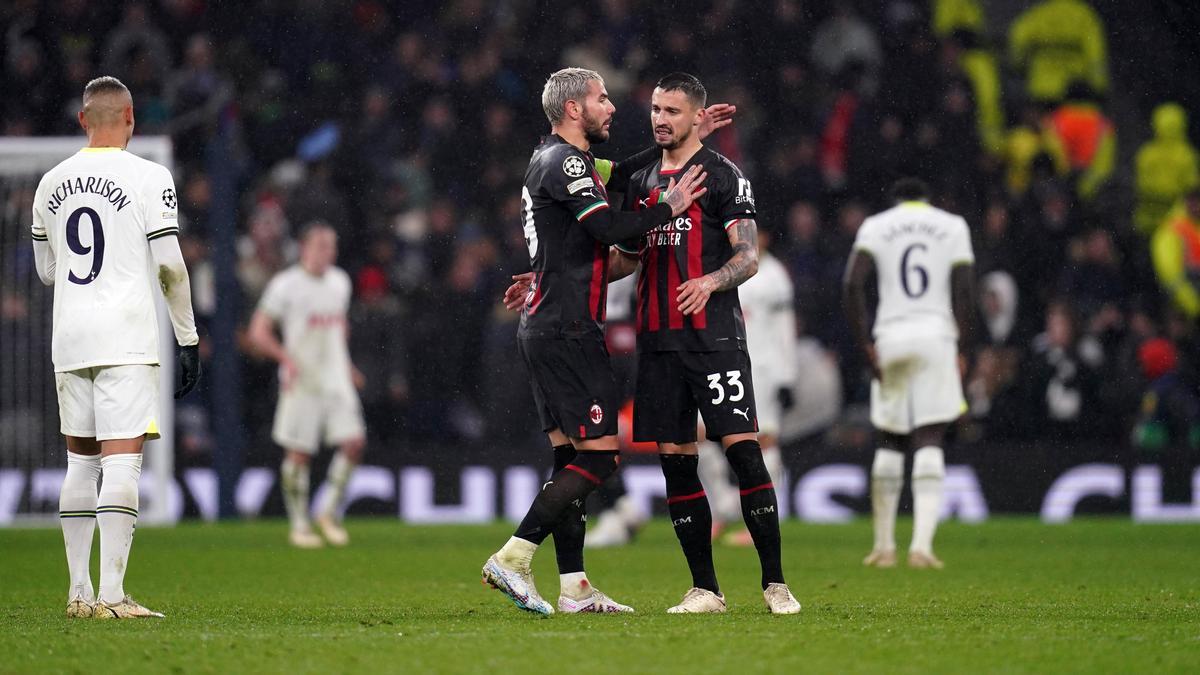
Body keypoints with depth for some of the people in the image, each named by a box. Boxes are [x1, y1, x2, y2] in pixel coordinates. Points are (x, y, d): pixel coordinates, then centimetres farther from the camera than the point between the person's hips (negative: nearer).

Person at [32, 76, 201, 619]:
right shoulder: (148, 178, -5)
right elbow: (169, 265, -8)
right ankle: (111, 595, -16)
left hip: (69, 339, 5)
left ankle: (79, 593, 14)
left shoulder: (52, 183, 10)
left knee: (80, 463, 13)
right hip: (126, 338, -5)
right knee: (122, 463, -8)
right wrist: (188, 338, -1)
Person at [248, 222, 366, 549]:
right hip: (301, 381, -5)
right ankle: (299, 525, 10)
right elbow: (259, 331, -7)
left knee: (354, 442, -7)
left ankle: (329, 510, 10)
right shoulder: (285, 285, -8)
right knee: (299, 453, -2)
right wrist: (286, 357, -21)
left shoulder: (339, 281, 11)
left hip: (337, 379, 5)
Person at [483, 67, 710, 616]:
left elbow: (620, 176, 29)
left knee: (572, 456, 9)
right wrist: (669, 207, -9)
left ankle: (574, 587, 8)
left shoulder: (554, 159, 18)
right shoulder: (563, 162, -12)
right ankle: (512, 559, -16)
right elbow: (609, 228, -21)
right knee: (598, 456, -11)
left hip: (543, 329, 10)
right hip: (567, 330, -10)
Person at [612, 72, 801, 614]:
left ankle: (775, 584, -7)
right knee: (675, 461, 2)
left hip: (714, 337, -6)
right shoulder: (642, 184, 18)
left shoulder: (723, 176, -1)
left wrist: (710, 281, -29)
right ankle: (704, 589, 8)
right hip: (658, 341, 6)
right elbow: (625, 261, 27)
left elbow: (748, 258, -9)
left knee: (744, 452, -12)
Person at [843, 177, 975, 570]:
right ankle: (922, 544, -19)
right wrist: (962, 351, 5)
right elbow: (963, 291, 1)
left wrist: (865, 346, -1)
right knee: (930, 443, -4)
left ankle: (884, 545, 15)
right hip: (937, 337, -1)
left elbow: (852, 284, -4)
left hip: (890, 338, 1)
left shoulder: (876, 226, 9)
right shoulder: (953, 226, 10)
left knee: (890, 442, 13)